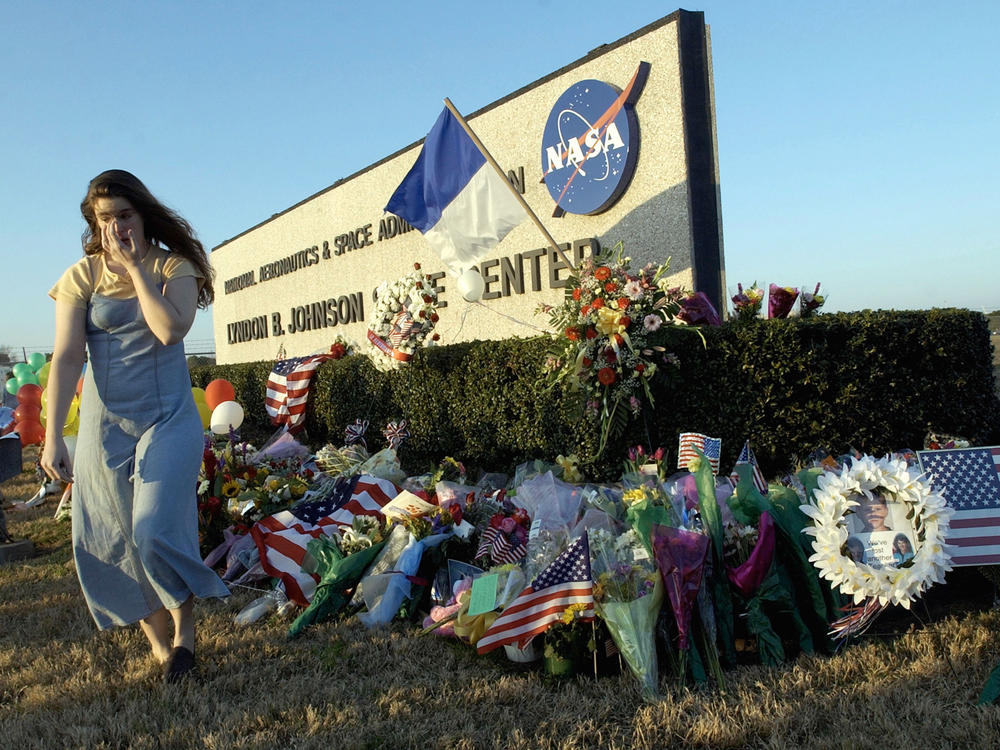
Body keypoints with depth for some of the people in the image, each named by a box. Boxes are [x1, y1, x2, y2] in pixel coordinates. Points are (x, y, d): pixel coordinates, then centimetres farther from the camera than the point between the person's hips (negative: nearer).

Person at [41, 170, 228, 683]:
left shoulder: (173, 267, 0)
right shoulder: (82, 276, 3)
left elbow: (170, 329, -19)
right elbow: (66, 357, -5)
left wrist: (135, 266, -12)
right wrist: (53, 436, -12)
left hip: (168, 418, -2)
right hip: (105, 423, 3)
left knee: (154, 531, -14)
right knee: (116, 540, 6)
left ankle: (184, 620, 13)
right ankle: (159, 641, 23)